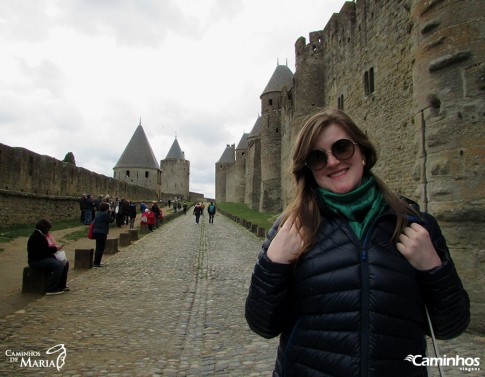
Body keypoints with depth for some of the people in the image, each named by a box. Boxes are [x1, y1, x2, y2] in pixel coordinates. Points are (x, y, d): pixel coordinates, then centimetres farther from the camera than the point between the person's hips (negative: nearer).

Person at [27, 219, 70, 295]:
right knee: (59, 265, -28)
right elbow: (45, 250, -24)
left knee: (65, 263, 4)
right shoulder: (36, 237, -18)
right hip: (37, 261, -11)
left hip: (44, 257, 11)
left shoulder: (41, 235, 16)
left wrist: (55, 247, 4)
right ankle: (51, 289, -23)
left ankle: (62, 285, 10)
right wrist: (56, 248, -14)